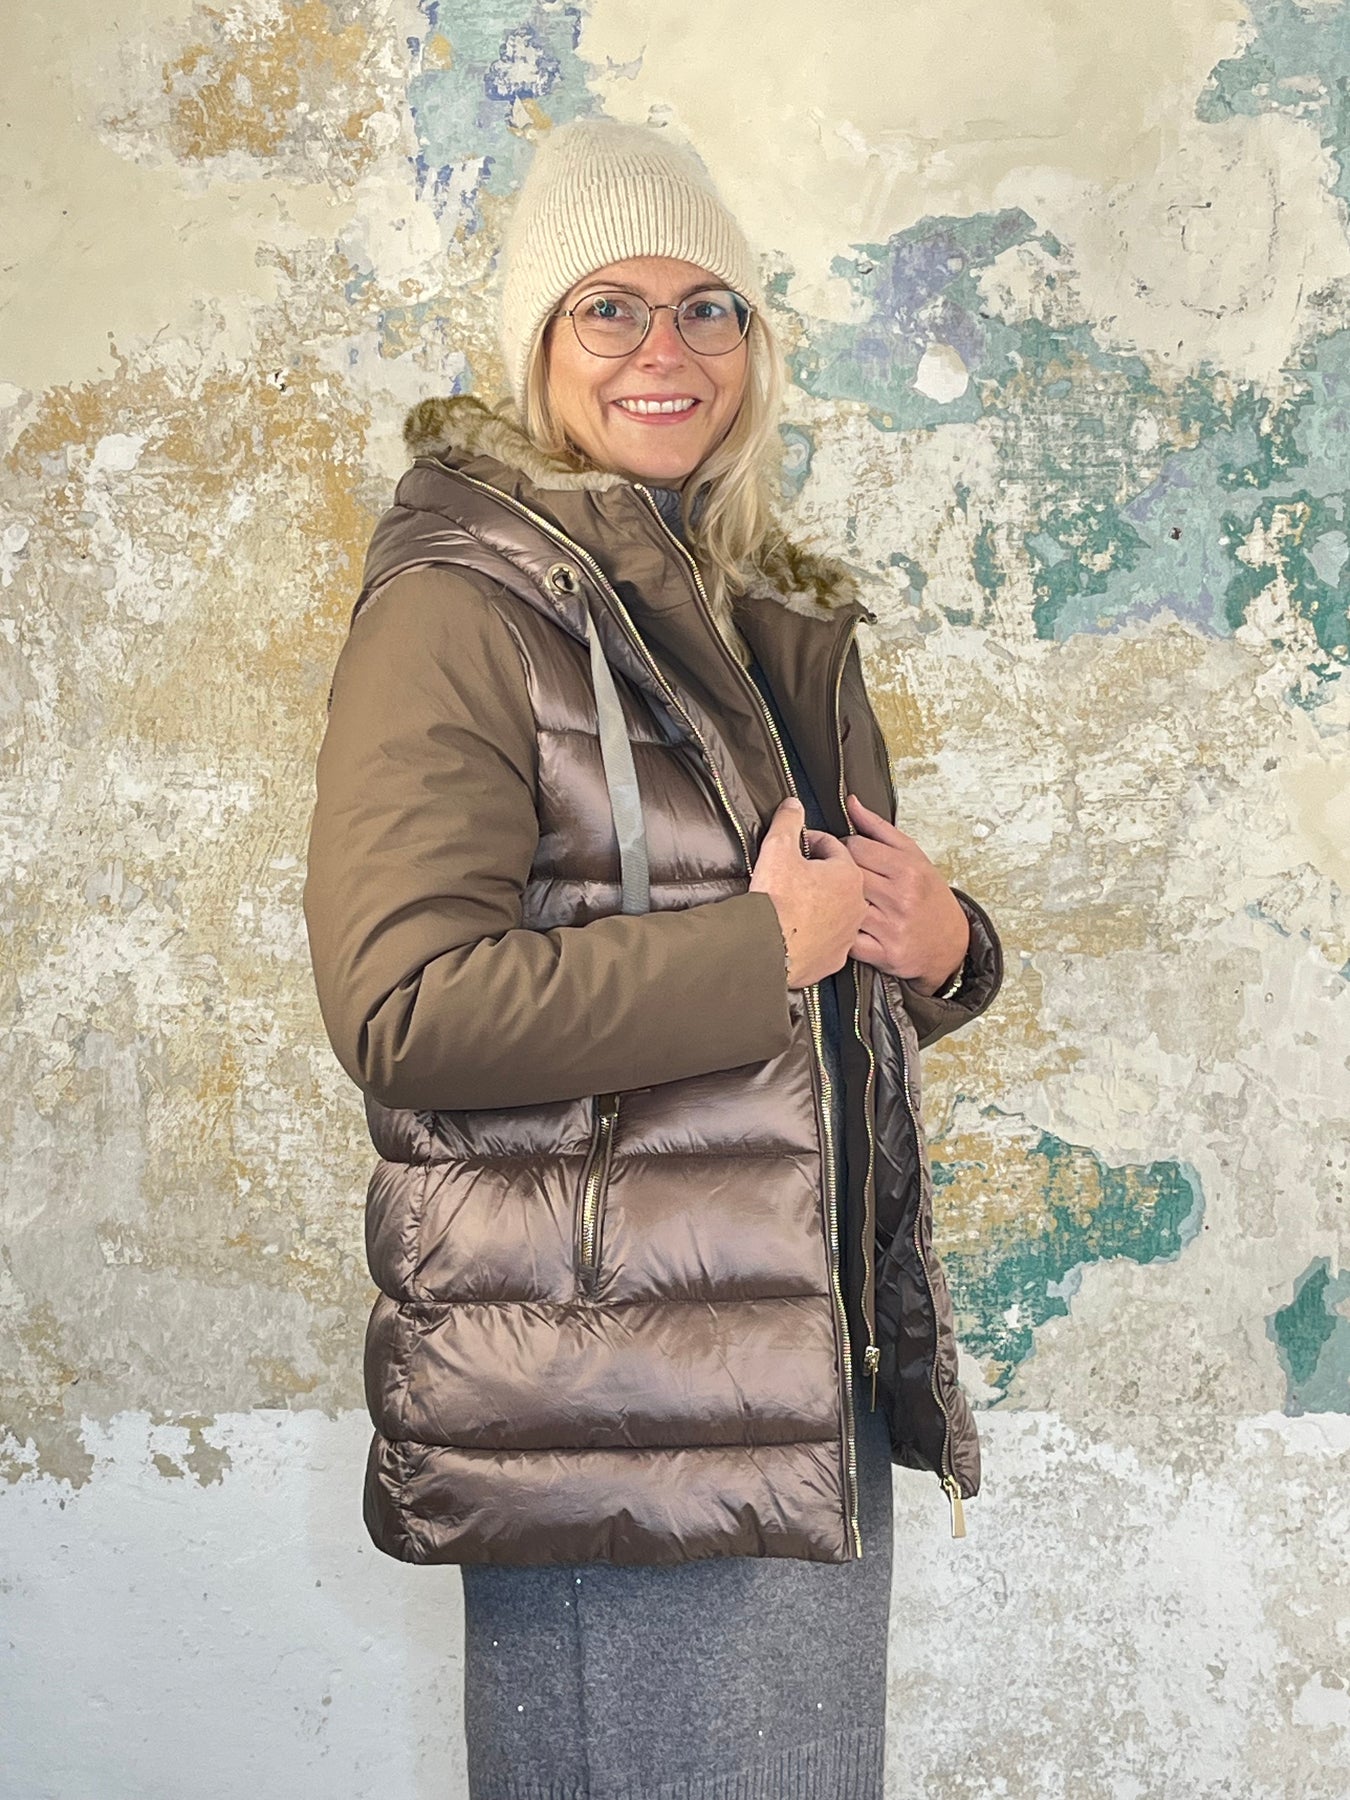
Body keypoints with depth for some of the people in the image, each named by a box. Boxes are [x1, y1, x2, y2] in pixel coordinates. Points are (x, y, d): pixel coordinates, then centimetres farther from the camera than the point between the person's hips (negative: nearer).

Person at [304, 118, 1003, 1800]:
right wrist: (765, 945, -16)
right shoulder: (459, 609, -10)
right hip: (612, 1401, -7)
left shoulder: (775, 619, 15)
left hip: (820, 1363, 8)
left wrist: (940, 945, 0)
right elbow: (404, 1002, -21)